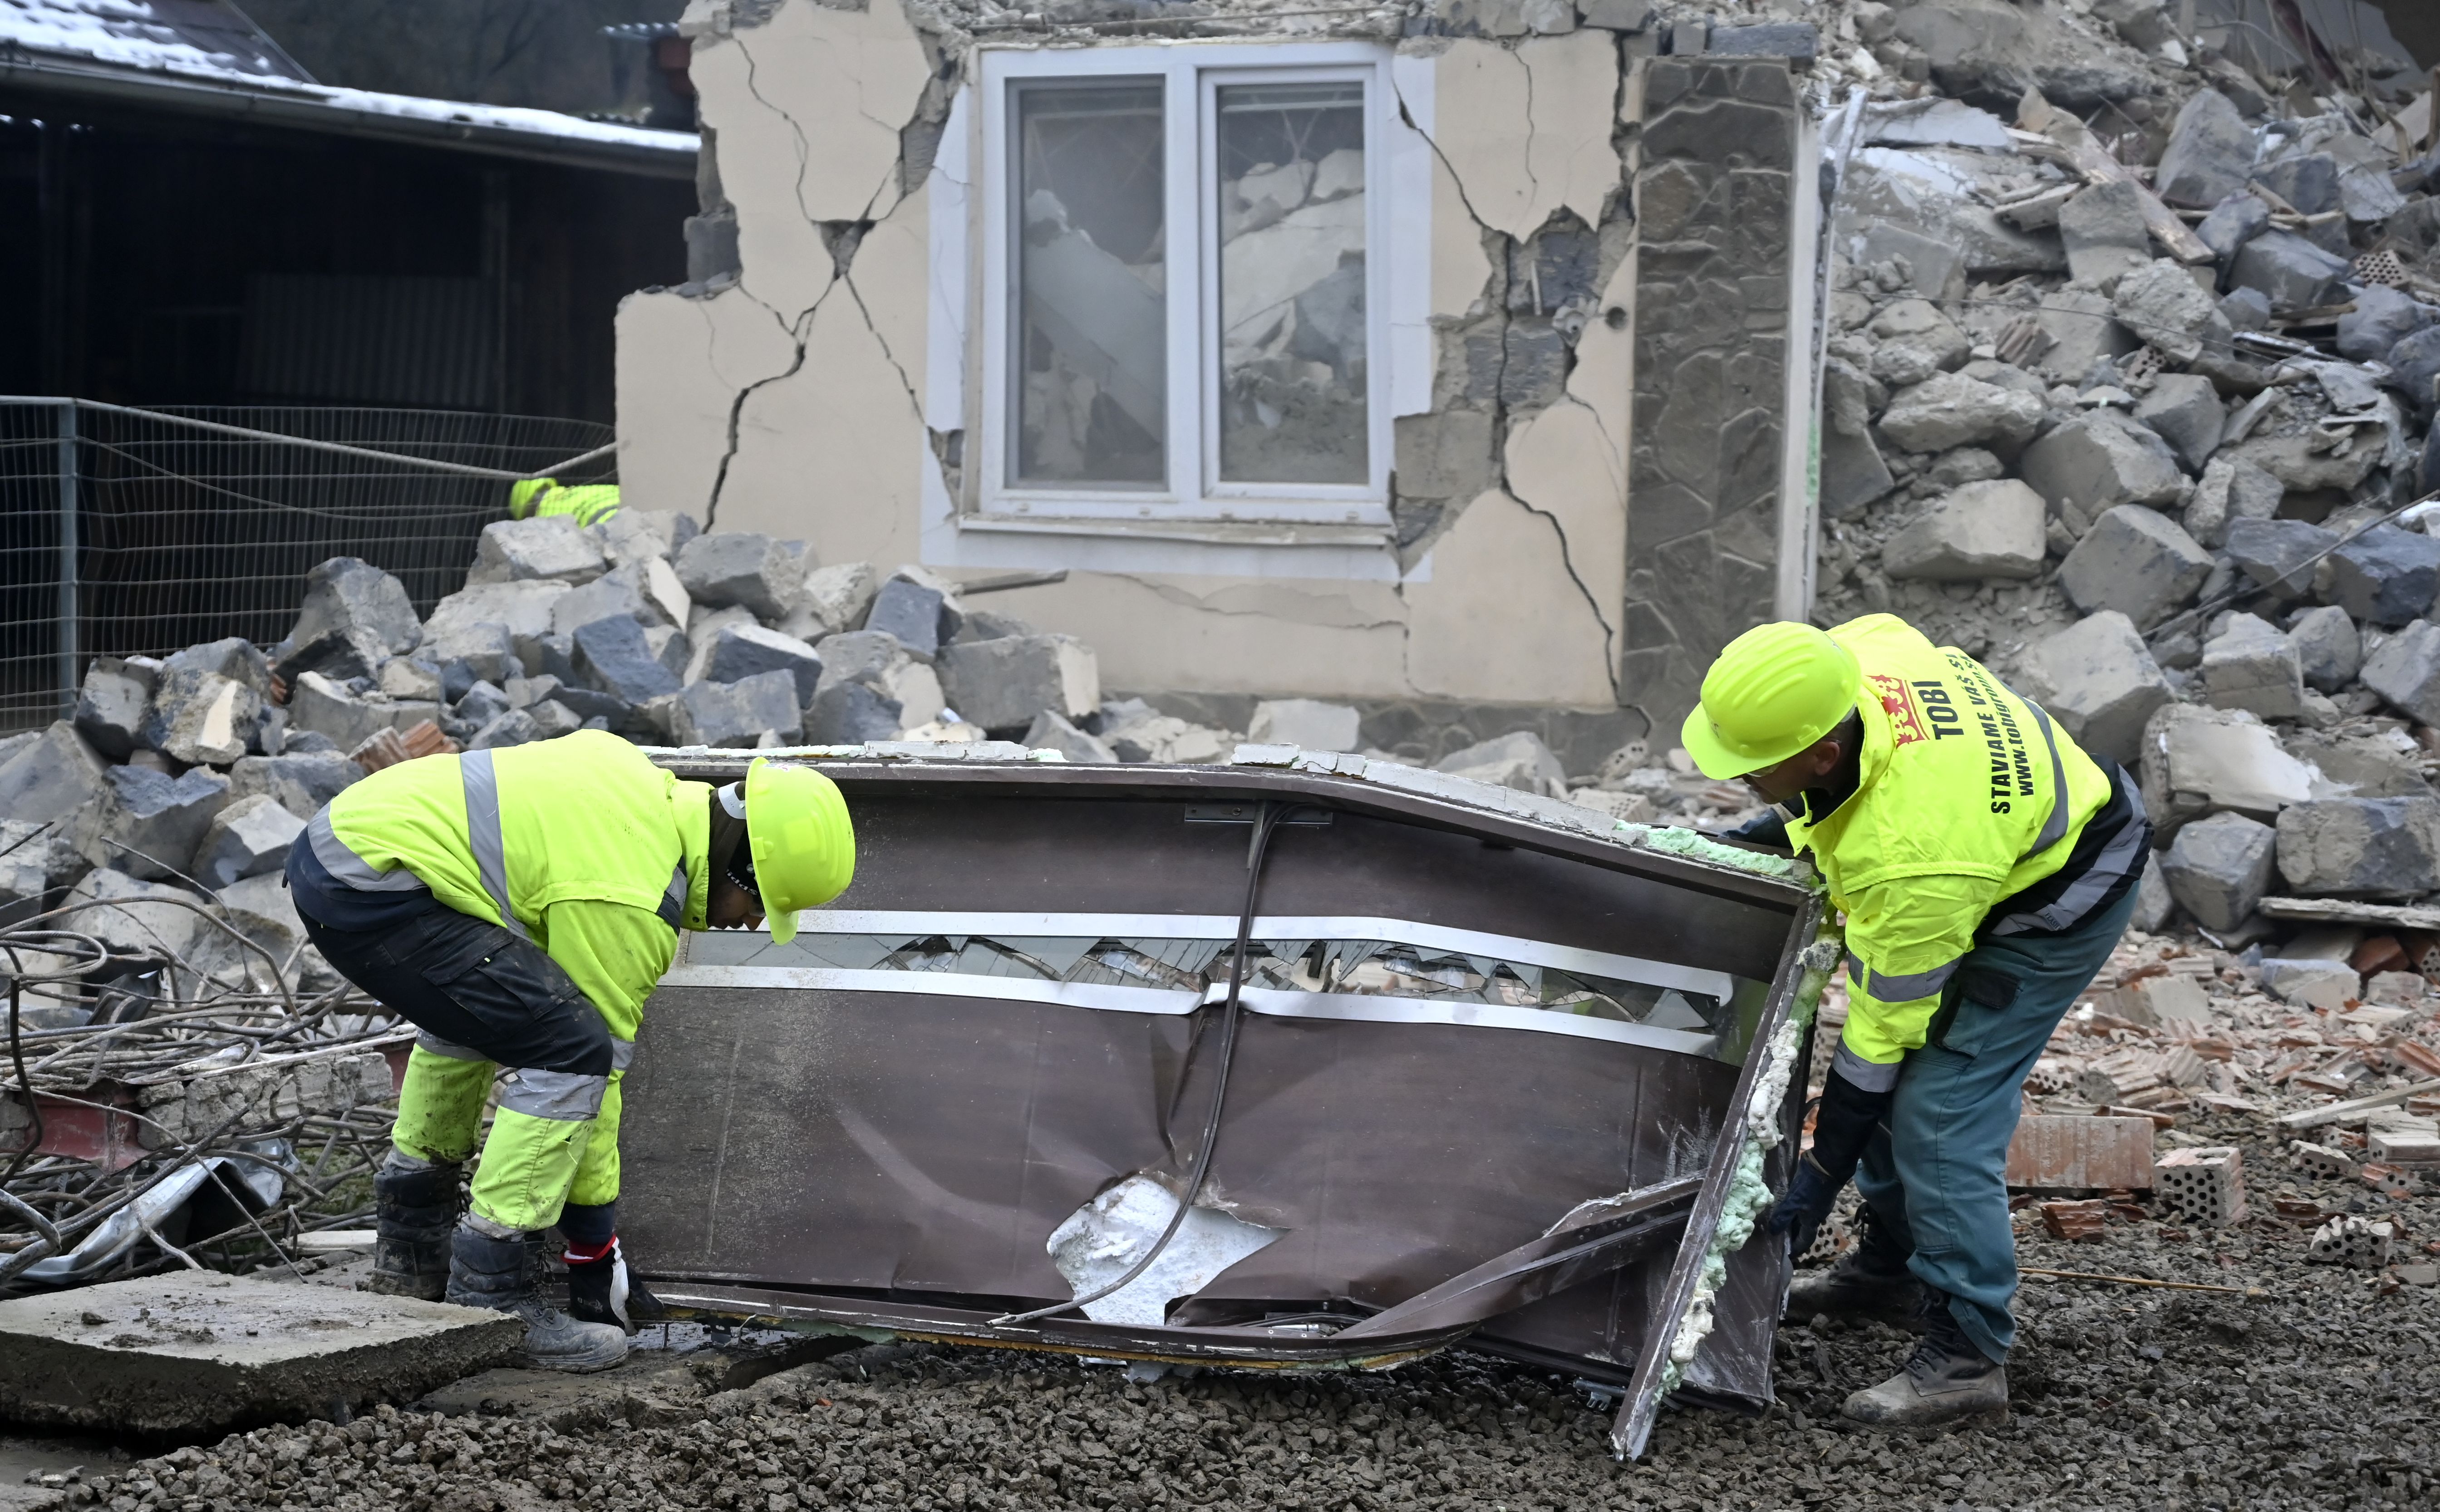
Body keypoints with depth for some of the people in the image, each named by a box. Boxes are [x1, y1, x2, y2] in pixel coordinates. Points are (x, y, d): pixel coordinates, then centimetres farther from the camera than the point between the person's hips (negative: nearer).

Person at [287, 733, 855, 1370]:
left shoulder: (649, 788, 14)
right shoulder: (629, 902, -12)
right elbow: (587, 1060, -7)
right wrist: (597, 1252, 2)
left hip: (334, 837, 11)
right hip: (367, 891, -11)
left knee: (472, 1007, 34)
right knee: (570, 1049, -14)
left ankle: (410, 1248, 37)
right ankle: (487, 1302, -10)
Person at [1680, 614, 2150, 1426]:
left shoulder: (1913, 857, -41)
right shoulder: (1846, 656, -23)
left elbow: (1885, 1025, -29)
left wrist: (1821, 1174, -17)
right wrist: (1777, 827, 5)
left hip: (2057, 902, -9)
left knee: (1941, 1114, -15)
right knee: (1894, 1080, 16)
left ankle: (1968, 1356, -8)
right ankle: (1891, 1267, 33)